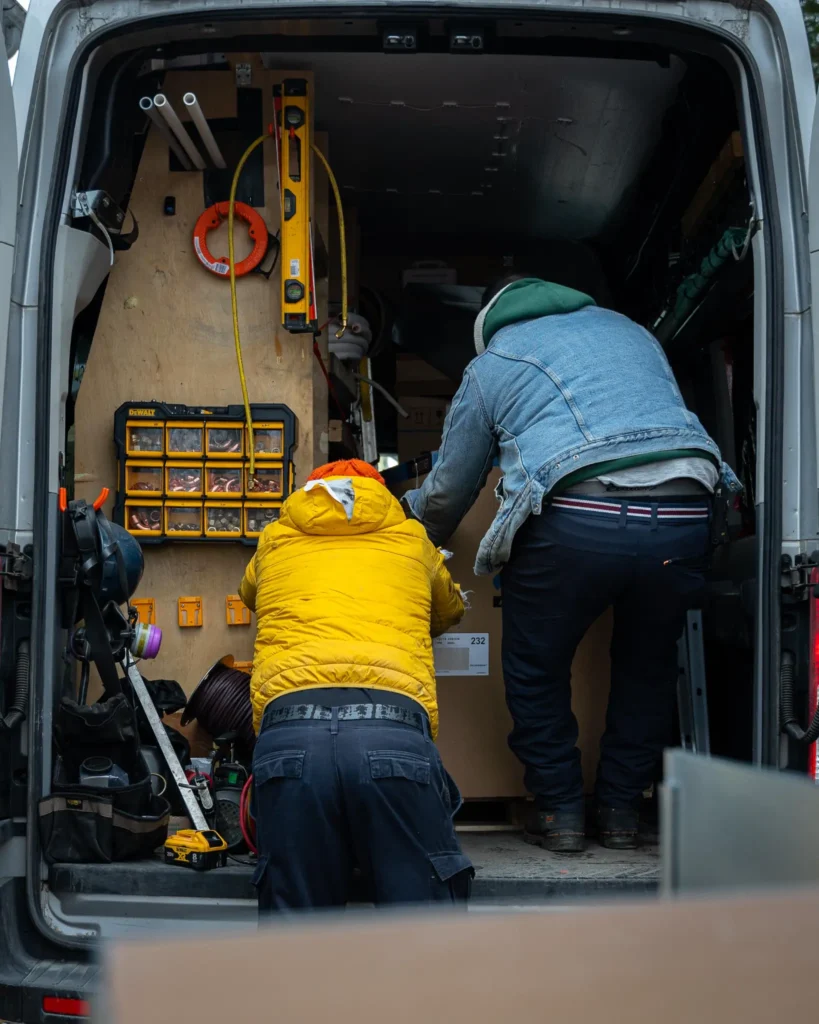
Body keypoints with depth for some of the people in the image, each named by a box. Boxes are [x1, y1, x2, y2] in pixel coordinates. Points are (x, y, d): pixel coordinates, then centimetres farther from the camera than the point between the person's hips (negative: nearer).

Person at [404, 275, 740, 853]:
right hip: (684, 515, 4)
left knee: (536, 671, 18)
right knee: (648, 665, 24)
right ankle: (622, 811, 30)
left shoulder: (489, 367, 20)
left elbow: (447, 493, 23)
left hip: (576, 522, -4)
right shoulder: (629, 330, 31)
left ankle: (561, 811, 22)